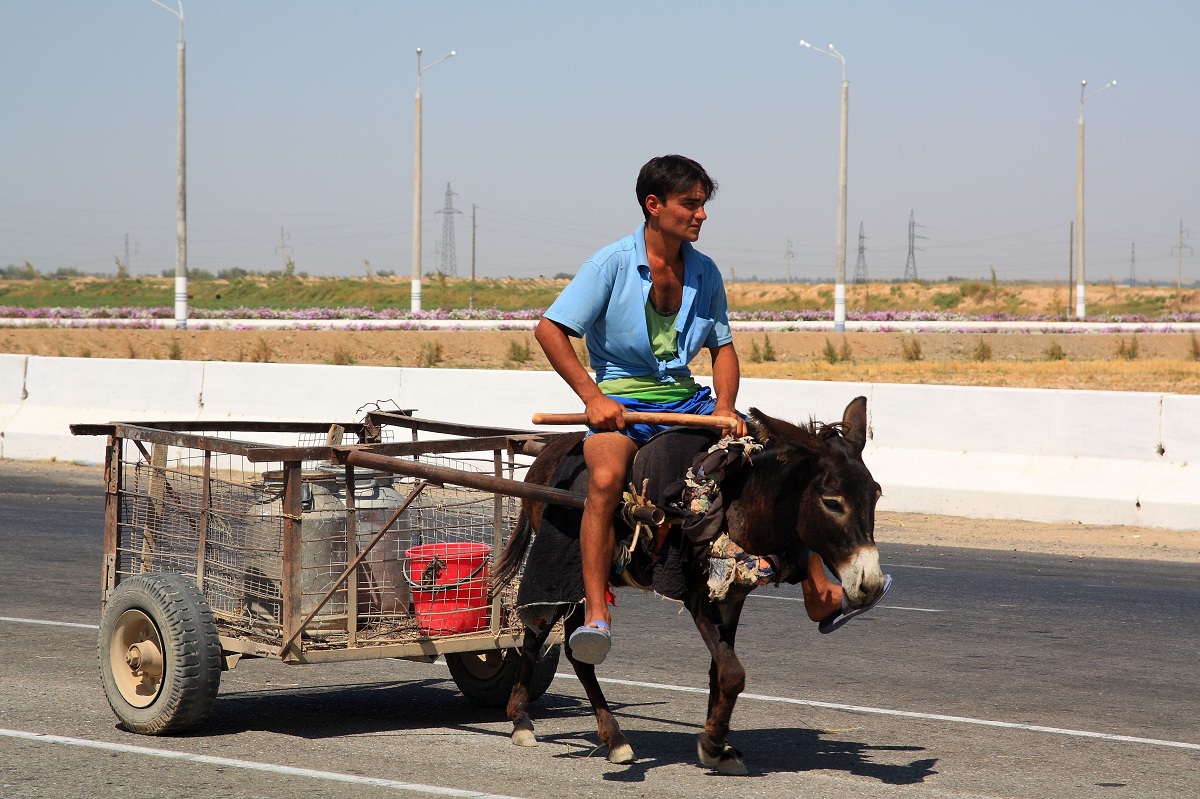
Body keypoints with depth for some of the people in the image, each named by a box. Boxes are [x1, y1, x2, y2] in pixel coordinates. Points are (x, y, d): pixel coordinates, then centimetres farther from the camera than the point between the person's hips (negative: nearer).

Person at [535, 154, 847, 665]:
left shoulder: (704, 272, 5)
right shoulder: (612, 264, -9)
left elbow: (722, 347, 14)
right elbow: (549, 330, -11)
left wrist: (724, 407, -5)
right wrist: (593, 397, -18)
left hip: (686, 399, 5)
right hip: (620, 401, -5)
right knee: (606, 476, -36)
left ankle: (818, 593, 6)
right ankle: (595, 614, -35)